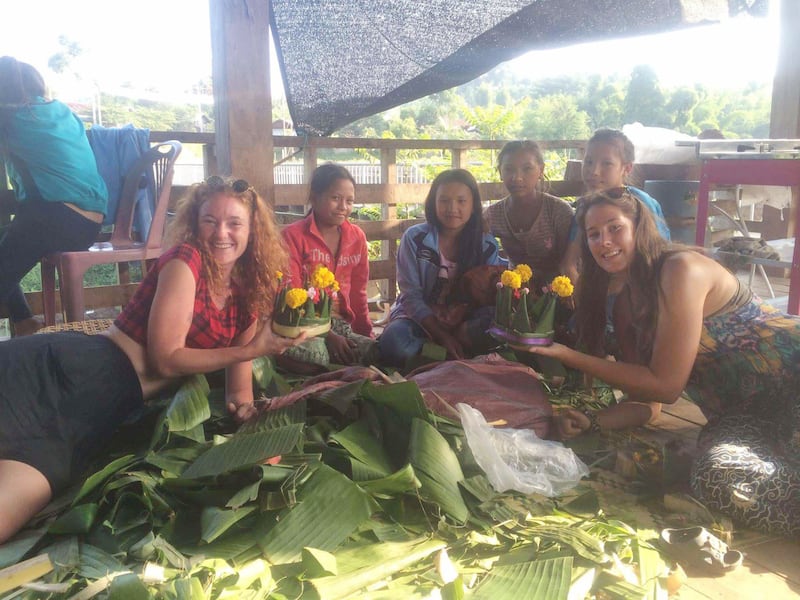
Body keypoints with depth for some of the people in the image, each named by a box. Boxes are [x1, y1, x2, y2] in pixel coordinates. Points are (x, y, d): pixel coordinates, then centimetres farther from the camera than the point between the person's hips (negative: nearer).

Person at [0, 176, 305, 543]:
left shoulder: (248, 289, 12)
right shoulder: (185, 261, -8)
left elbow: (237, 354, 18)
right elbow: (166, 359, -11)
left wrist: (241, 397, -4)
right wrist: (253, 349, -15)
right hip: (82, 368, -5)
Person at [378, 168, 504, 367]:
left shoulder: (487, 246, 1)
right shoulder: (415, 238, -5)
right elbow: (411, 296, -9)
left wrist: (459, 335, -21)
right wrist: (442, 336, -20)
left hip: (464, 325, 2)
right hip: (419, 319, -1)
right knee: (394, 342, -35)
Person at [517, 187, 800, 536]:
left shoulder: (681, 268, -13)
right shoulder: (626, 305, 10)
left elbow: (665, 386, -14)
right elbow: (647, 403, 10)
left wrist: (569, 357, -14)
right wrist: (591, 422, -9)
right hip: (742, 414, 6)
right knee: (716, 477, -31)